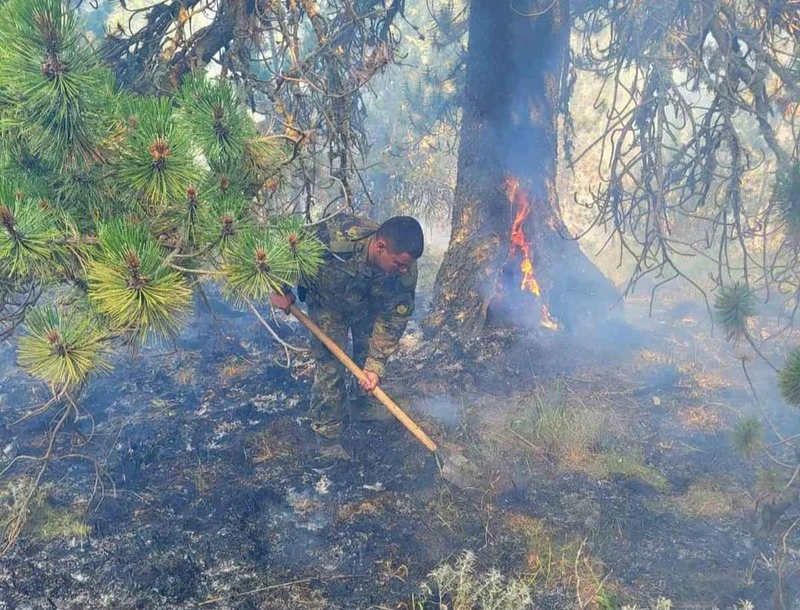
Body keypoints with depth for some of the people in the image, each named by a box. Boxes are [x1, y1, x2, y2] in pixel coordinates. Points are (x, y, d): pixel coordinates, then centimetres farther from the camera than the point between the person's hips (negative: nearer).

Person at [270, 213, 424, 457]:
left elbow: (393, 319, -21)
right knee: (330, 365, -7)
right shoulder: (335, 236, -45)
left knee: (369, 353, 13)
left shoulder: (405, 272, -32)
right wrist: (280, 289, -17)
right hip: (327, 301, -3)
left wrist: (376, 365, -23)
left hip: (368, 304, 4)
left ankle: (363, 405, 40)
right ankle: (327, 437, 8)